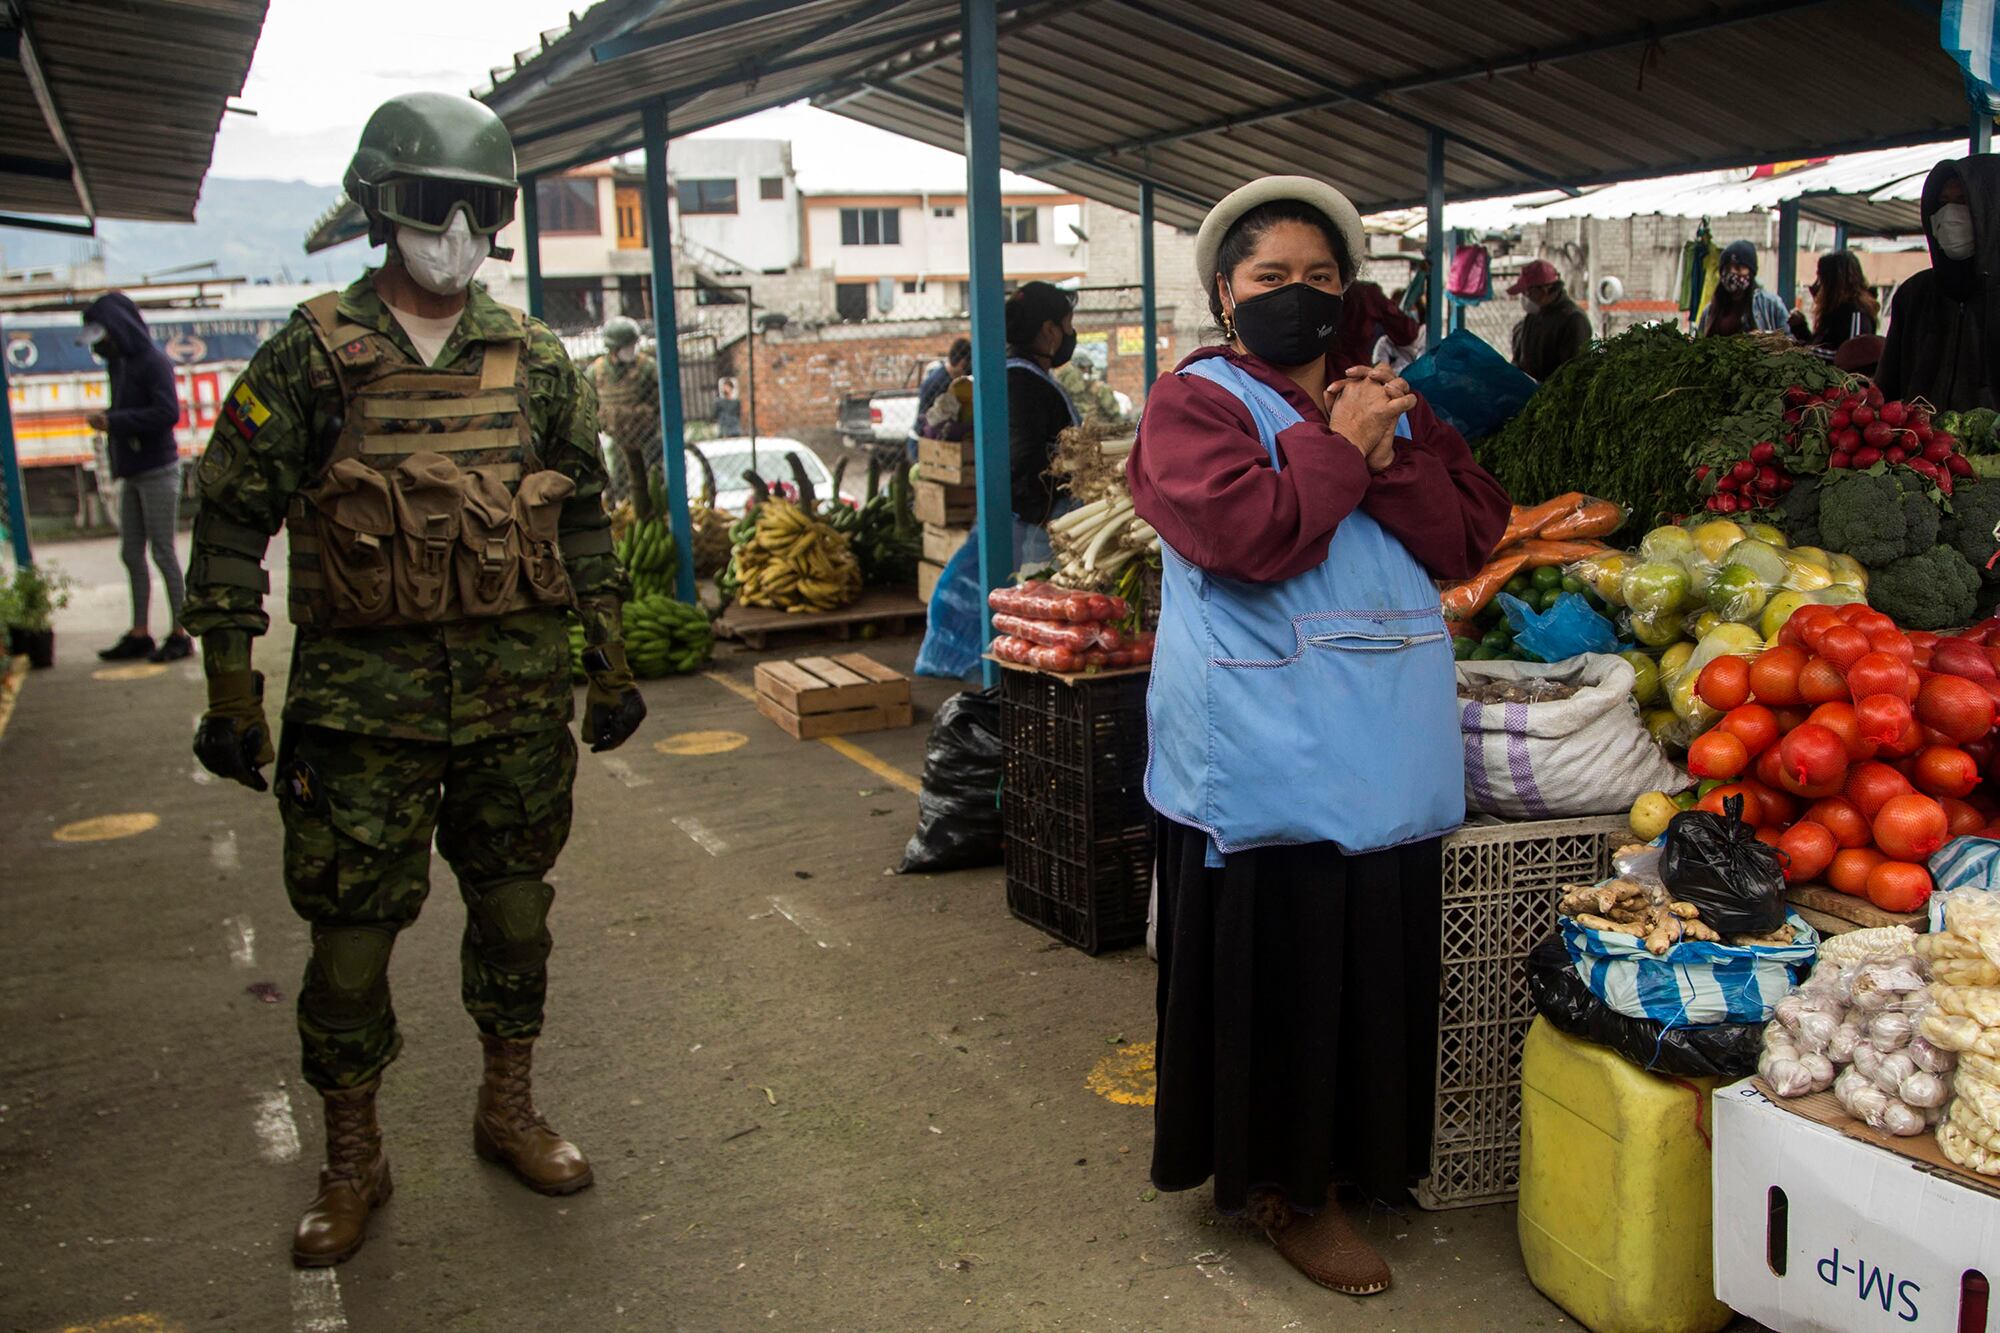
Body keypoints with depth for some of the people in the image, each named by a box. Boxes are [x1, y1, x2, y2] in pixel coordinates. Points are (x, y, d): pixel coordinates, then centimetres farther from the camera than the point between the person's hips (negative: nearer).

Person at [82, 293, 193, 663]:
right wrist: (106, 418, -3)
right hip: (132, 472, 9)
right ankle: (140, 634, 16)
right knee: (132, 553, 10)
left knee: (163, 552, -4)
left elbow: (168, 412, -22)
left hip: (157, 470, -9)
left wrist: (114, 421, -19)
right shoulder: (120, 363, 13)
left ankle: (180, 633, 3)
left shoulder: (153, 363, -12)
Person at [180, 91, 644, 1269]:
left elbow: (587, 519, 12)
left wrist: (612, 667, 9)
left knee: (515, 903, 12)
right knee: (351, 921, 3)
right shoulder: (310, 356, -2)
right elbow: (232, 524, -1)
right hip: (364, 691, -2)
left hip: (519, 685, 3)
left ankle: (511, 1108, 31)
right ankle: (352, 1161, 20)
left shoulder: (535, 358, 6)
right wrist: (231, 695, -5)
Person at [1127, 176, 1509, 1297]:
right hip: (1264, 751, -6)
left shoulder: (1391, 399, 16)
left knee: (1375, 953, 11)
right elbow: (1248, 535, -19)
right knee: (1279, 960, 2)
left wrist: (1388, 459, -9)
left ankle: (1358, 1150, 30)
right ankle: (1280, 1182, 18)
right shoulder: (1196, 402, -2)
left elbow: (1471, 533, 6)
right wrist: (1338, 446, -10)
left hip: (1388, 748, 6)